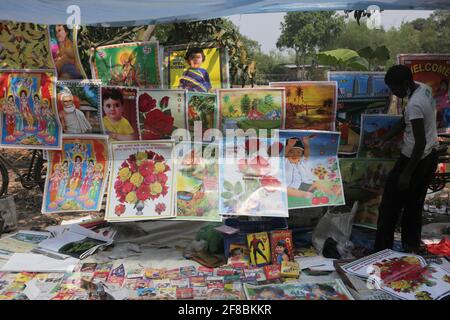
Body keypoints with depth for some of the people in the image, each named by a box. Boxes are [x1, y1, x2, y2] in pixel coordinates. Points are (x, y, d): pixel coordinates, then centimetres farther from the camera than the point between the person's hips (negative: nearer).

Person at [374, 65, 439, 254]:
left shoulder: (414, 104, -27)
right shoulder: (423, 88, 4)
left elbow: (420, 143, -27)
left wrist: (406, 173, -22)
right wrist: (384, 139, 9)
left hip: (416, 160, -9)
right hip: (430, 157, 10)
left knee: (389, 207, 3)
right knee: (414, 206, 20)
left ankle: (382, 251, 12)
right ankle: (412, 247, 31)